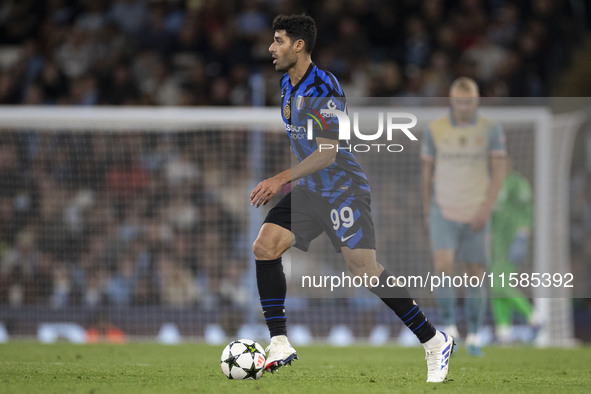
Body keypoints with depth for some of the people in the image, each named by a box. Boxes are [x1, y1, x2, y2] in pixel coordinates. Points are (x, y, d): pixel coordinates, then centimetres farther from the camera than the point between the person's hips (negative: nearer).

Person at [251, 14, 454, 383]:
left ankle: (435, 342, -3)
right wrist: (281, 184, 25)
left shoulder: (324, 87, -19)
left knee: (363, 267, -15)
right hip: (309, 189, 9)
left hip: (342, 187, -9)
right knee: (265, 245, -8)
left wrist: (282, 179, -23)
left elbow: (327, 153, -22)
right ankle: (281, 345, -5)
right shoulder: (288, 84, 10)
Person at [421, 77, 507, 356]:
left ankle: (474, 337, 15)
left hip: (476, 215, 0)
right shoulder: (435, 130, 1)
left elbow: (499, 172, -3)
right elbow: (427, 172, 10)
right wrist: (428, 212, 12)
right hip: (443, 212, 0)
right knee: (443, 266, -19)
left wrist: (486, 208, -14)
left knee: (476, 275, 3)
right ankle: (448, 328, -8)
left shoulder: (491, 130, -1)